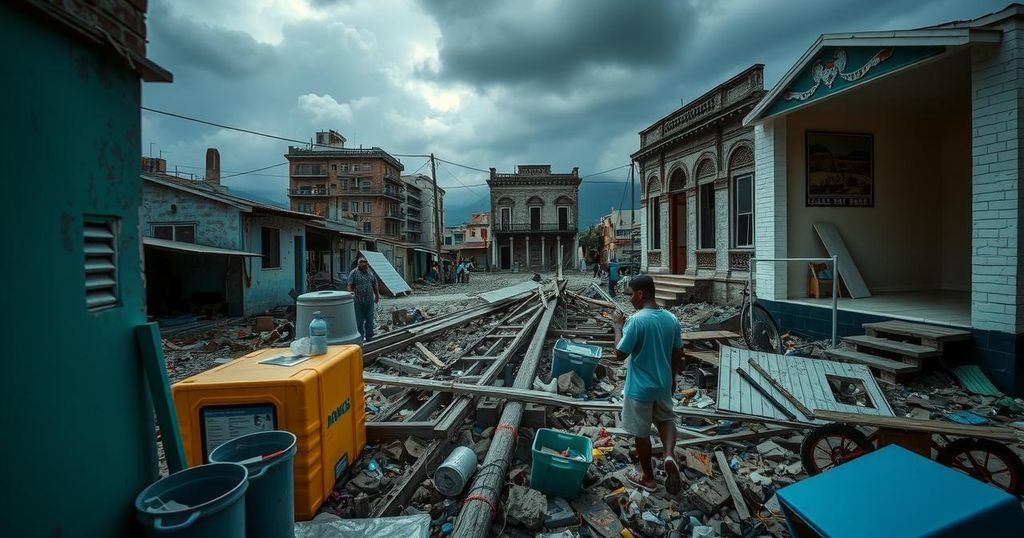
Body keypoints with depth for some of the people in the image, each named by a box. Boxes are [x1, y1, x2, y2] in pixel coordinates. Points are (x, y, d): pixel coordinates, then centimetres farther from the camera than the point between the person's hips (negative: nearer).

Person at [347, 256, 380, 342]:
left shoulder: (371, 272, 9)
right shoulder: (353, 273, -5)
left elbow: (375, 285, 16)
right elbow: (350, 286, -11)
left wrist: (377, 295, 15)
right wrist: (351, 295, -23)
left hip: (369, 300, 4)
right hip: (358, 301, -4)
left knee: (370, 319, 10)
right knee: (359, 320, 4)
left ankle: (369, 336, 21)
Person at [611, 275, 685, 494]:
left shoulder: (636, 320, -25)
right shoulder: (671, 318, -4)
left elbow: (620, 354, -19)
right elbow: (678, 354, 6)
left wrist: (618, 326, -10)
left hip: (640, 388, -6)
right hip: (663, 384, 6)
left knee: (641, 432, 13)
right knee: (666, 419, 28)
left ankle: (647, 477, 29)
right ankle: (670, 455, 4)